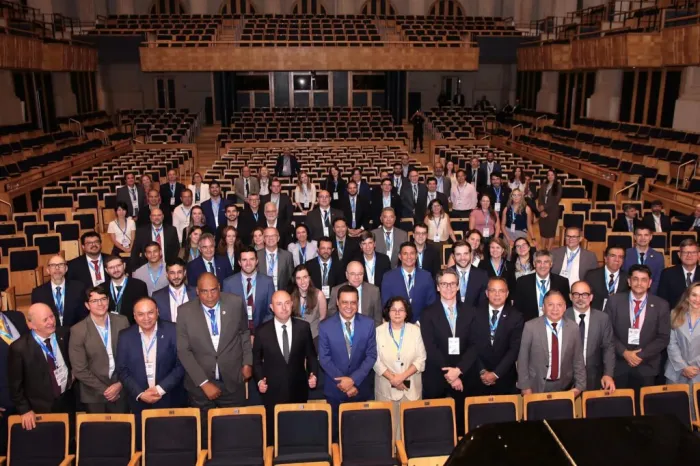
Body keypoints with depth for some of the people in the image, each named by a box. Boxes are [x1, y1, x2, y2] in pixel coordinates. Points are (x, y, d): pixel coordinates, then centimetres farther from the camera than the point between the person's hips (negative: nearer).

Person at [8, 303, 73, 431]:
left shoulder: (64, 333, -10)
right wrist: (25, 410, -12)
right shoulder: (19, 348, -21)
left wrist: (73, 373, 1)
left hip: (67, 401, 3)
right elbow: (15, 384, -11)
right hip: (41, 408, -3)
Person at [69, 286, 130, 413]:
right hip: (94, 395, -2)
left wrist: (121, 383, -7)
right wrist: (104, 390, -10)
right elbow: (80, 370, -10)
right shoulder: (78, 330, -12)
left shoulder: (122, 321, -5)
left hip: (121, 390, 2)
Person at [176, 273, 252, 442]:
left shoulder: (236, 303, -5)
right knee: (205, 435, 10)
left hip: (233, 382, 1)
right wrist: (204, 383, -10)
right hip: (200, 385, 0)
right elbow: (183, 351, -6)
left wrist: (247, 362, 6)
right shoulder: (185, 311, -8)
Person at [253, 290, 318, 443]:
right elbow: (256, 359, 6)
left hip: (298, 390, 1)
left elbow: (311, 355, 7)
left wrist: (313, 374, -6)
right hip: (273, 391, -1)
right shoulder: (262, 331, -4)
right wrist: (259, 380, -7)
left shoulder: (303, 327, -2)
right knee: (273, 432, 8)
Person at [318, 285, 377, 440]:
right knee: (335, 433, 11)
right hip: (335, 389, -1)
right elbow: (324, 358, -7)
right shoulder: (325, 326, -8)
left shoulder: (368, 324, -4)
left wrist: (353, 379, -15)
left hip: (361, 388, 1)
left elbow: (371, 355, -5)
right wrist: (343, 381, -13)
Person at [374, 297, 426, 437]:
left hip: (411, 388, 1)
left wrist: (402, 376, -13)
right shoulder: (379, 331, -1)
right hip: (386, 388, -1)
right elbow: (376, 360, -4)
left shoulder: (415, 330, 2)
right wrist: (392, 379, -13)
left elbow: (421, 359, -2)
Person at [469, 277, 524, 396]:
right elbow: (472, 345, -3)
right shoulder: (476, 313, -2)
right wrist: (482, 371, -10)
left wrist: (496, 373, -13)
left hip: (504, 378, 0)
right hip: (478, 377, 0)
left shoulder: (516, 316, -3)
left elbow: (514, 349, -7)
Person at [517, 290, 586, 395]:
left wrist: (579, 386, -1)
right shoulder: (531, 326, -10)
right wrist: (525, 387, -7)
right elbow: (523, 359, -6)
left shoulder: (573, 327, -3)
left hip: (564, 387, 2)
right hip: (536, 387, -2)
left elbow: (578, 359, 4)